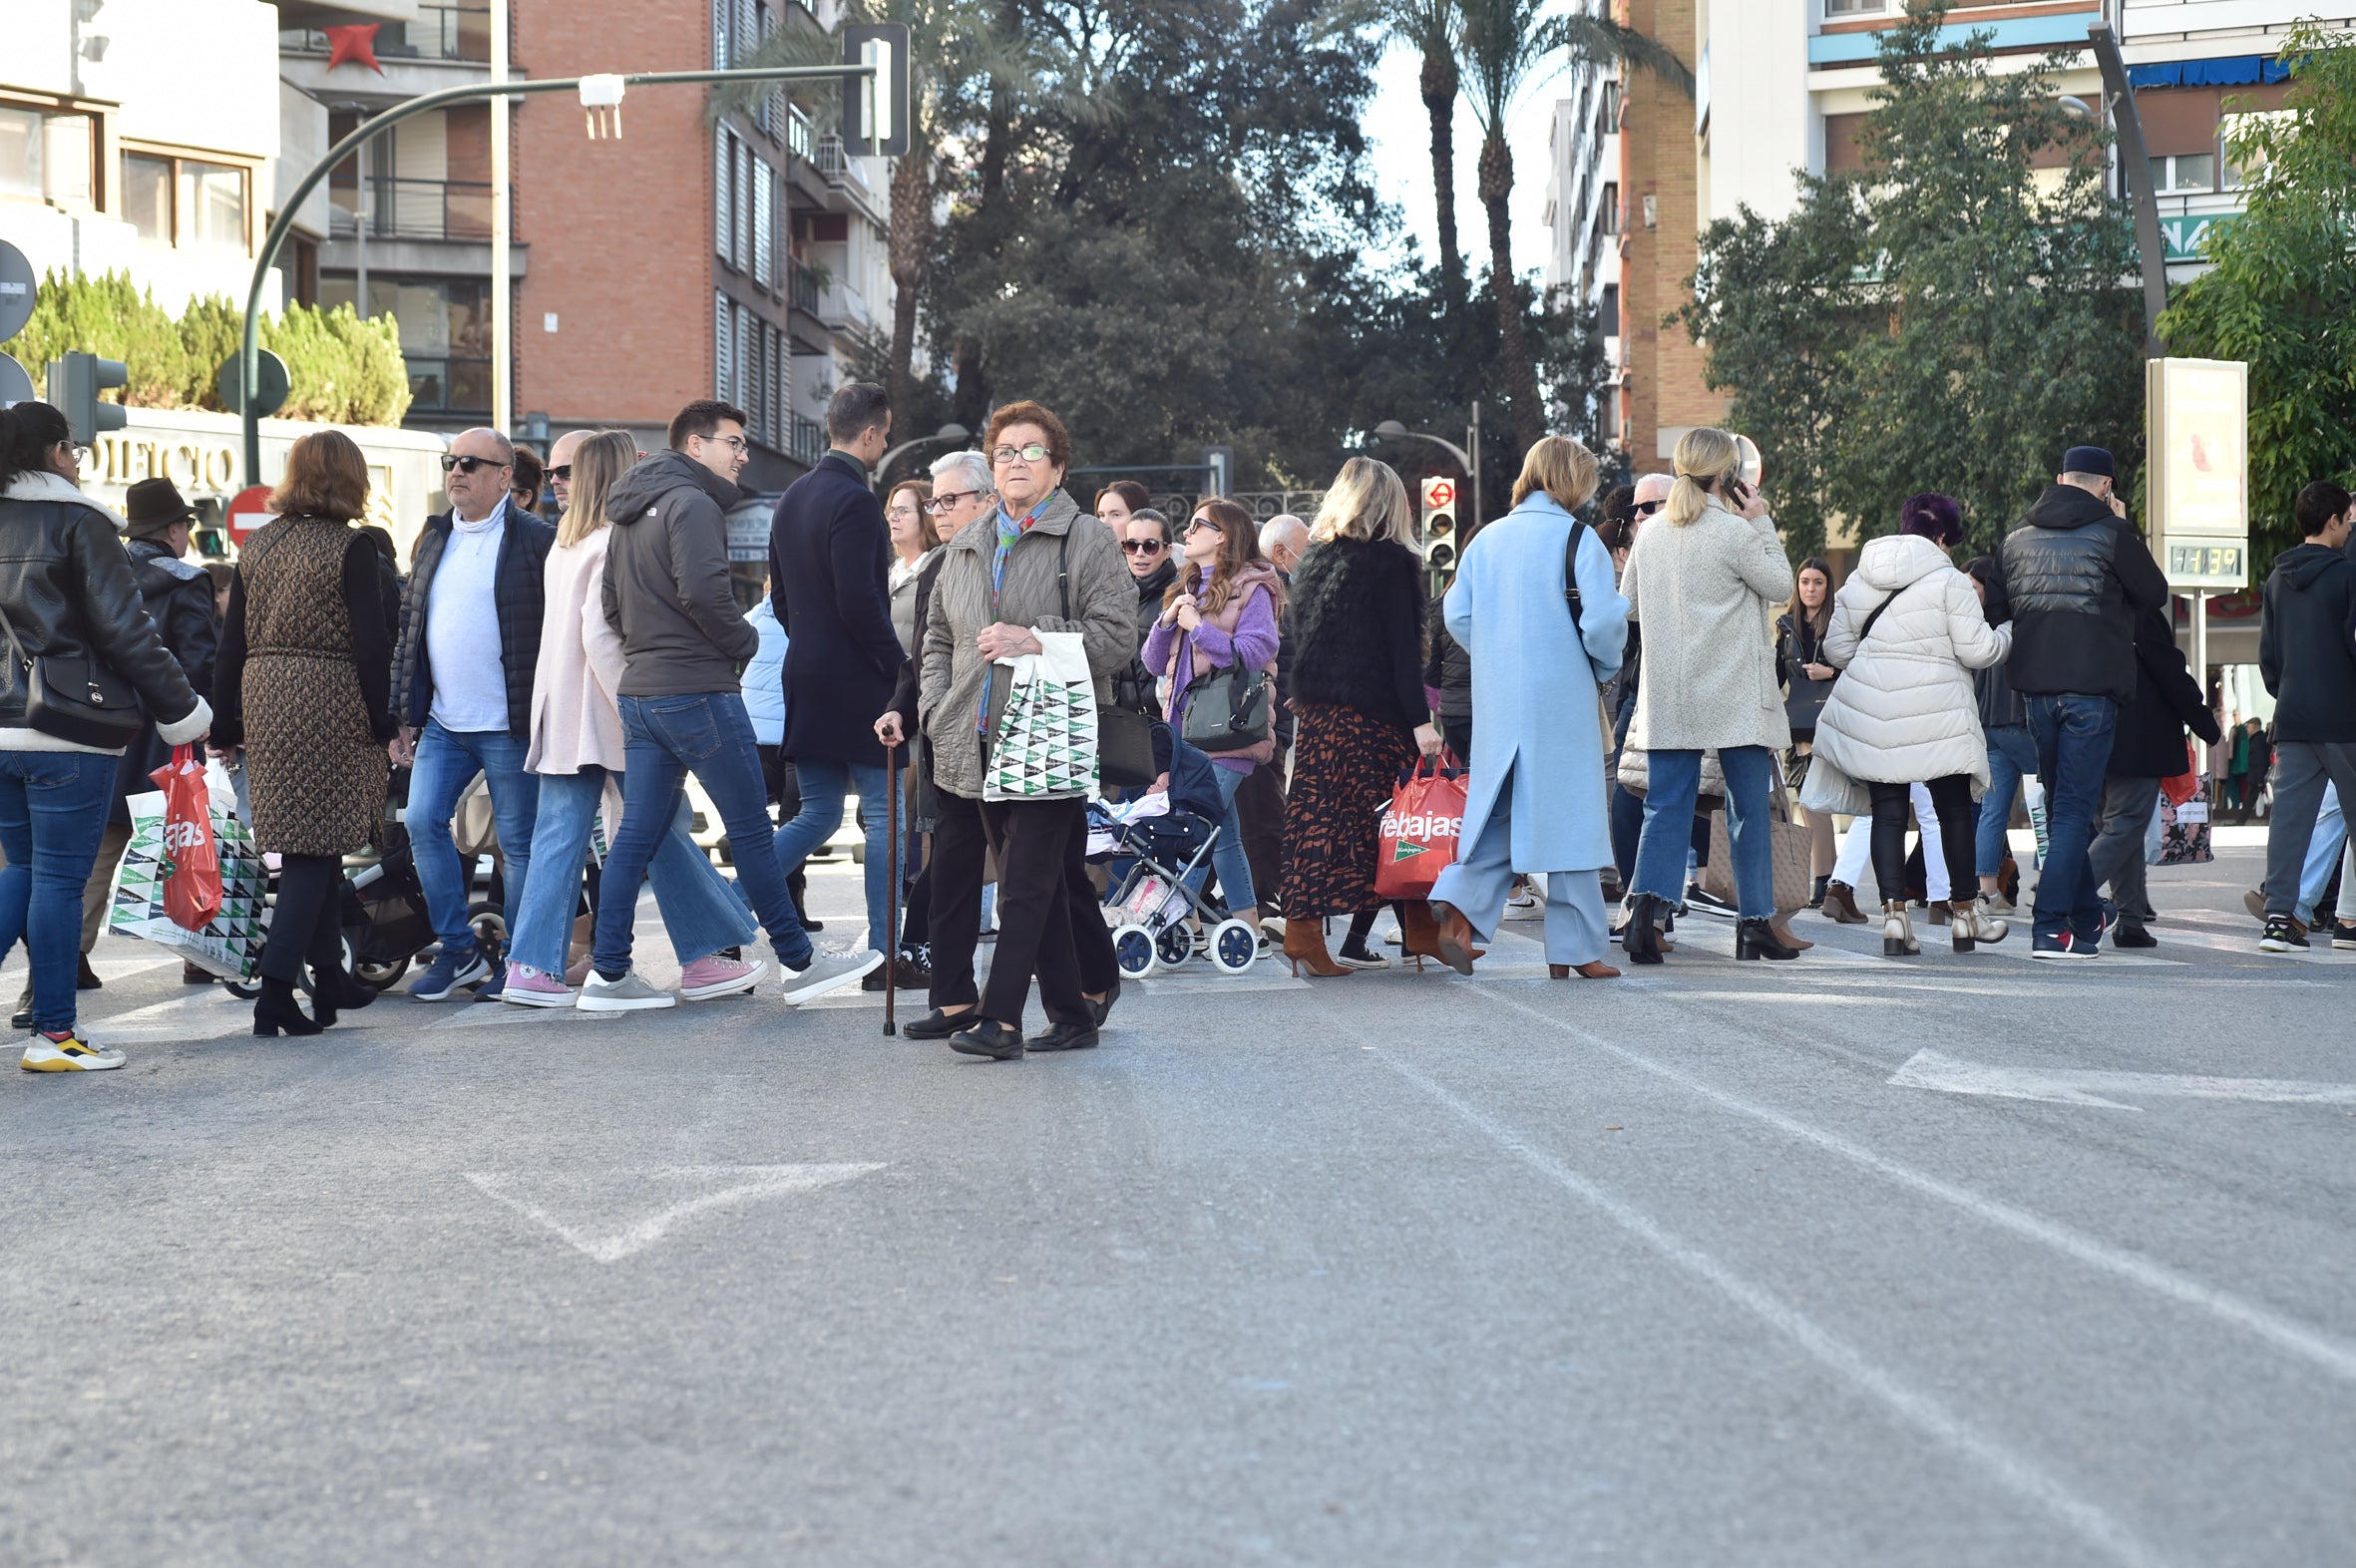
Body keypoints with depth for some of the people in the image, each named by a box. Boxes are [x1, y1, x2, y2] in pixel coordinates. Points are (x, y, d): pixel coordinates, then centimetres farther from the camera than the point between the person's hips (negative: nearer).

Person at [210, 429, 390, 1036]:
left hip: (265, 696, 6)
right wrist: (381, 721, -4)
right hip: (329, 700, -6)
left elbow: (233, 639, 11)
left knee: (315, 846, 17)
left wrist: (226, 725, 15)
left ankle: (330, 978, 25)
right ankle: (275, 994, -12)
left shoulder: (257, 544, 10)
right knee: (315, 848, -5)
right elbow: (371, 641, -11)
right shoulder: (350, 547, -8)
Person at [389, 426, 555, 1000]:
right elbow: (409, 630, 18)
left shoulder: (536, 540, -6)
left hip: (508, 726, -6)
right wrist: (406, 717, 13)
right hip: (442, 723, 6)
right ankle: (459, 951, 10)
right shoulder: (433, 539, 15)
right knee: (422, 822, -2)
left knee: (519, 844, 1)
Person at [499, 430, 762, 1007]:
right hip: (607, 719, -8)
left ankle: (531, 968, 0)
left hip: (561, 718, 8)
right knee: (665, 833, 1)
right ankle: (704, 960, 7)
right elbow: (600, 637, -19)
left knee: (559, 840, 5)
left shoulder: (565, 544, 15)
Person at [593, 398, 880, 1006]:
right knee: (751, 830, -1)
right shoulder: (693, 503, -12)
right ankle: (799, 961, 6)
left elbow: (610, 602, 21)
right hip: (698, 692, -9)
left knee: (636, 835, 8)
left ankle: (608, 973, 7)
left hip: (638, 693, 9)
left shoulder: (632, 512, 18)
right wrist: (744, 642, -9)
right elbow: (703, 588, -23)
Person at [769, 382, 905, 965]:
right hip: (856, 684, -8)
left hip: (806, 678, 9)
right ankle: (884, 949, 4)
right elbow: (859, 601, -22)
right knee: (883, 815, 1)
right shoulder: (854, 501, -16)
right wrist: (898, 666, -12)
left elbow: (780, 594, 17)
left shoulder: (792, 498, 12)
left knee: (817, 815, 14)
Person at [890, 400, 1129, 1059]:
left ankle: (1002, 1018, -9)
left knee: (1028, 883, -8)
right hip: (972, 740, 5)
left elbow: (1117, 636, -9)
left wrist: (1034, 640, -17)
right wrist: (932, 707, 9)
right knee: (1051, 879, 10)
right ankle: (1077, 1007, 18)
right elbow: (939, 637, 23)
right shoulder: (963, 547, 18)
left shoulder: (1088, 542, 0)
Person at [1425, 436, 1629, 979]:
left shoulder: (1486, 538, 8)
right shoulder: (1577, 540, -7)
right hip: (1562, 697, -4)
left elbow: (1457, 614, 7)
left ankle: (1459, 909, -7)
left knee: (1497, 811, 13)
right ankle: (1576, 949, 6)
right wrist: (1606, 668, 4)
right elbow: (1602, 619, -14)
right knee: (1568, 816, 2)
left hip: (1497, 700, 5)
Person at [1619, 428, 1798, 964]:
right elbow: (1781, 586, 0)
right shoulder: (1734, 532, -11)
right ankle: (1754, 924, 10)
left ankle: (1645, 910, -13)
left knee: (1666, 806, 4)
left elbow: (1628, 604, 16)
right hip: (1733, 696, -5)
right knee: (1749, 809, 6)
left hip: (1666, 697, 5)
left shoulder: (1651, 534, 7)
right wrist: (1763, 524, 4)